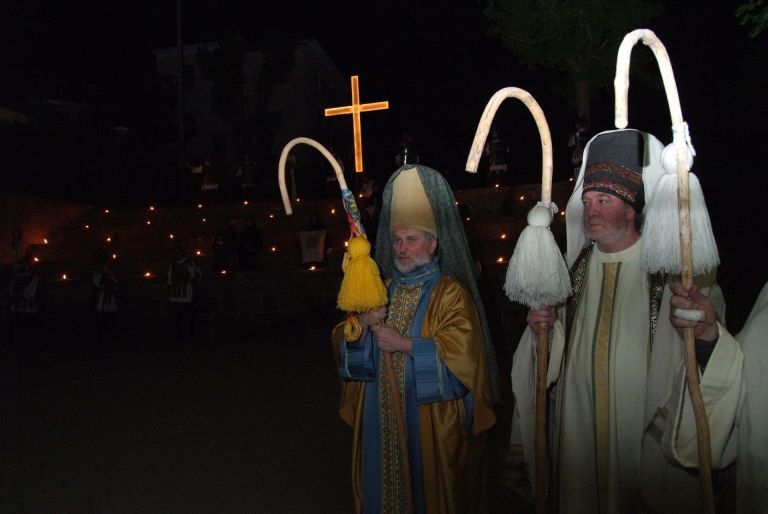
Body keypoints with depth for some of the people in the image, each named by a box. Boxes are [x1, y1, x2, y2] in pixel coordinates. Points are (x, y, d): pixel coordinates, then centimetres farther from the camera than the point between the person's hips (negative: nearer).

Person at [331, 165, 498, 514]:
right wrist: (363, 324, -15)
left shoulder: (451, 293, -9)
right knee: (385, 485, 15)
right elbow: (347, 349, 5)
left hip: (431, 422, -5)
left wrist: (405, 344, -19)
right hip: (382, 418, 5)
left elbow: (461, 356, -21)